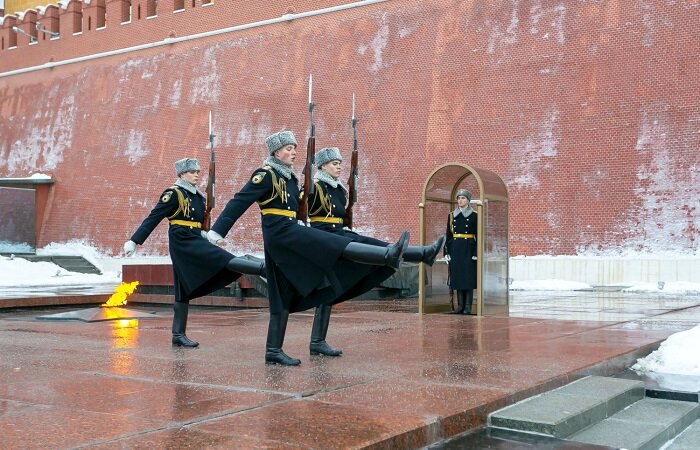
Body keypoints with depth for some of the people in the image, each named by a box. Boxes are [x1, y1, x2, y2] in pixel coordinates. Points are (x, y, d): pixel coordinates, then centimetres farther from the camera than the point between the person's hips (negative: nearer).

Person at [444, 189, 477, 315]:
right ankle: (460, 306, 10)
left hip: (469, 249, -4)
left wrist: (476, 253, -11)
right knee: (457, 277, 4)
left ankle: (468, 307, 1)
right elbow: (448, 235, 10)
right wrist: (447, 252, 5)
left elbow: (478, 236, -3)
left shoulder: (474, 216, -1)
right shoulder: (452, 216, 10)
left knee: (468, 277, -3)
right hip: (455, 249, 4)